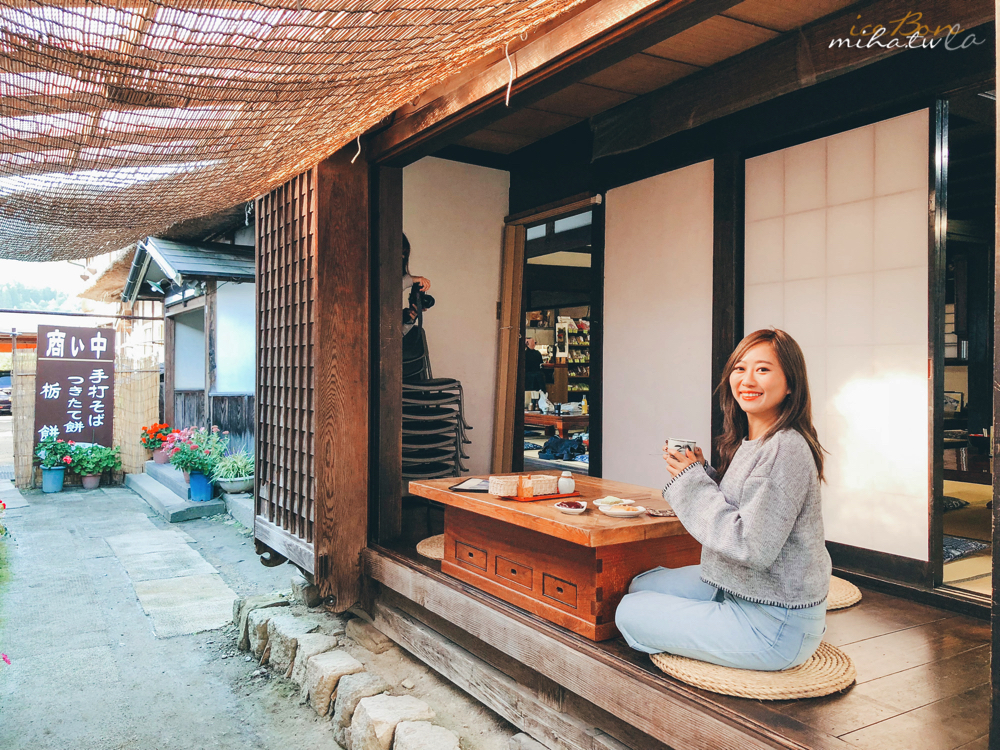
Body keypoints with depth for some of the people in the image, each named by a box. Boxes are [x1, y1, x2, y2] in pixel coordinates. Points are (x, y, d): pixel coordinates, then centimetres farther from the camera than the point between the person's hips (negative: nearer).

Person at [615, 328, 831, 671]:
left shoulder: (786, 449, -25)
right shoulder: (748, 443, 5)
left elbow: (751, 546, -28)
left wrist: (692, 481, -20)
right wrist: (700, 472, -5)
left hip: (776, 628, -10)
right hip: (739, 589, 10)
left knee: (629, 613, -1)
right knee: (642, 585, 19)